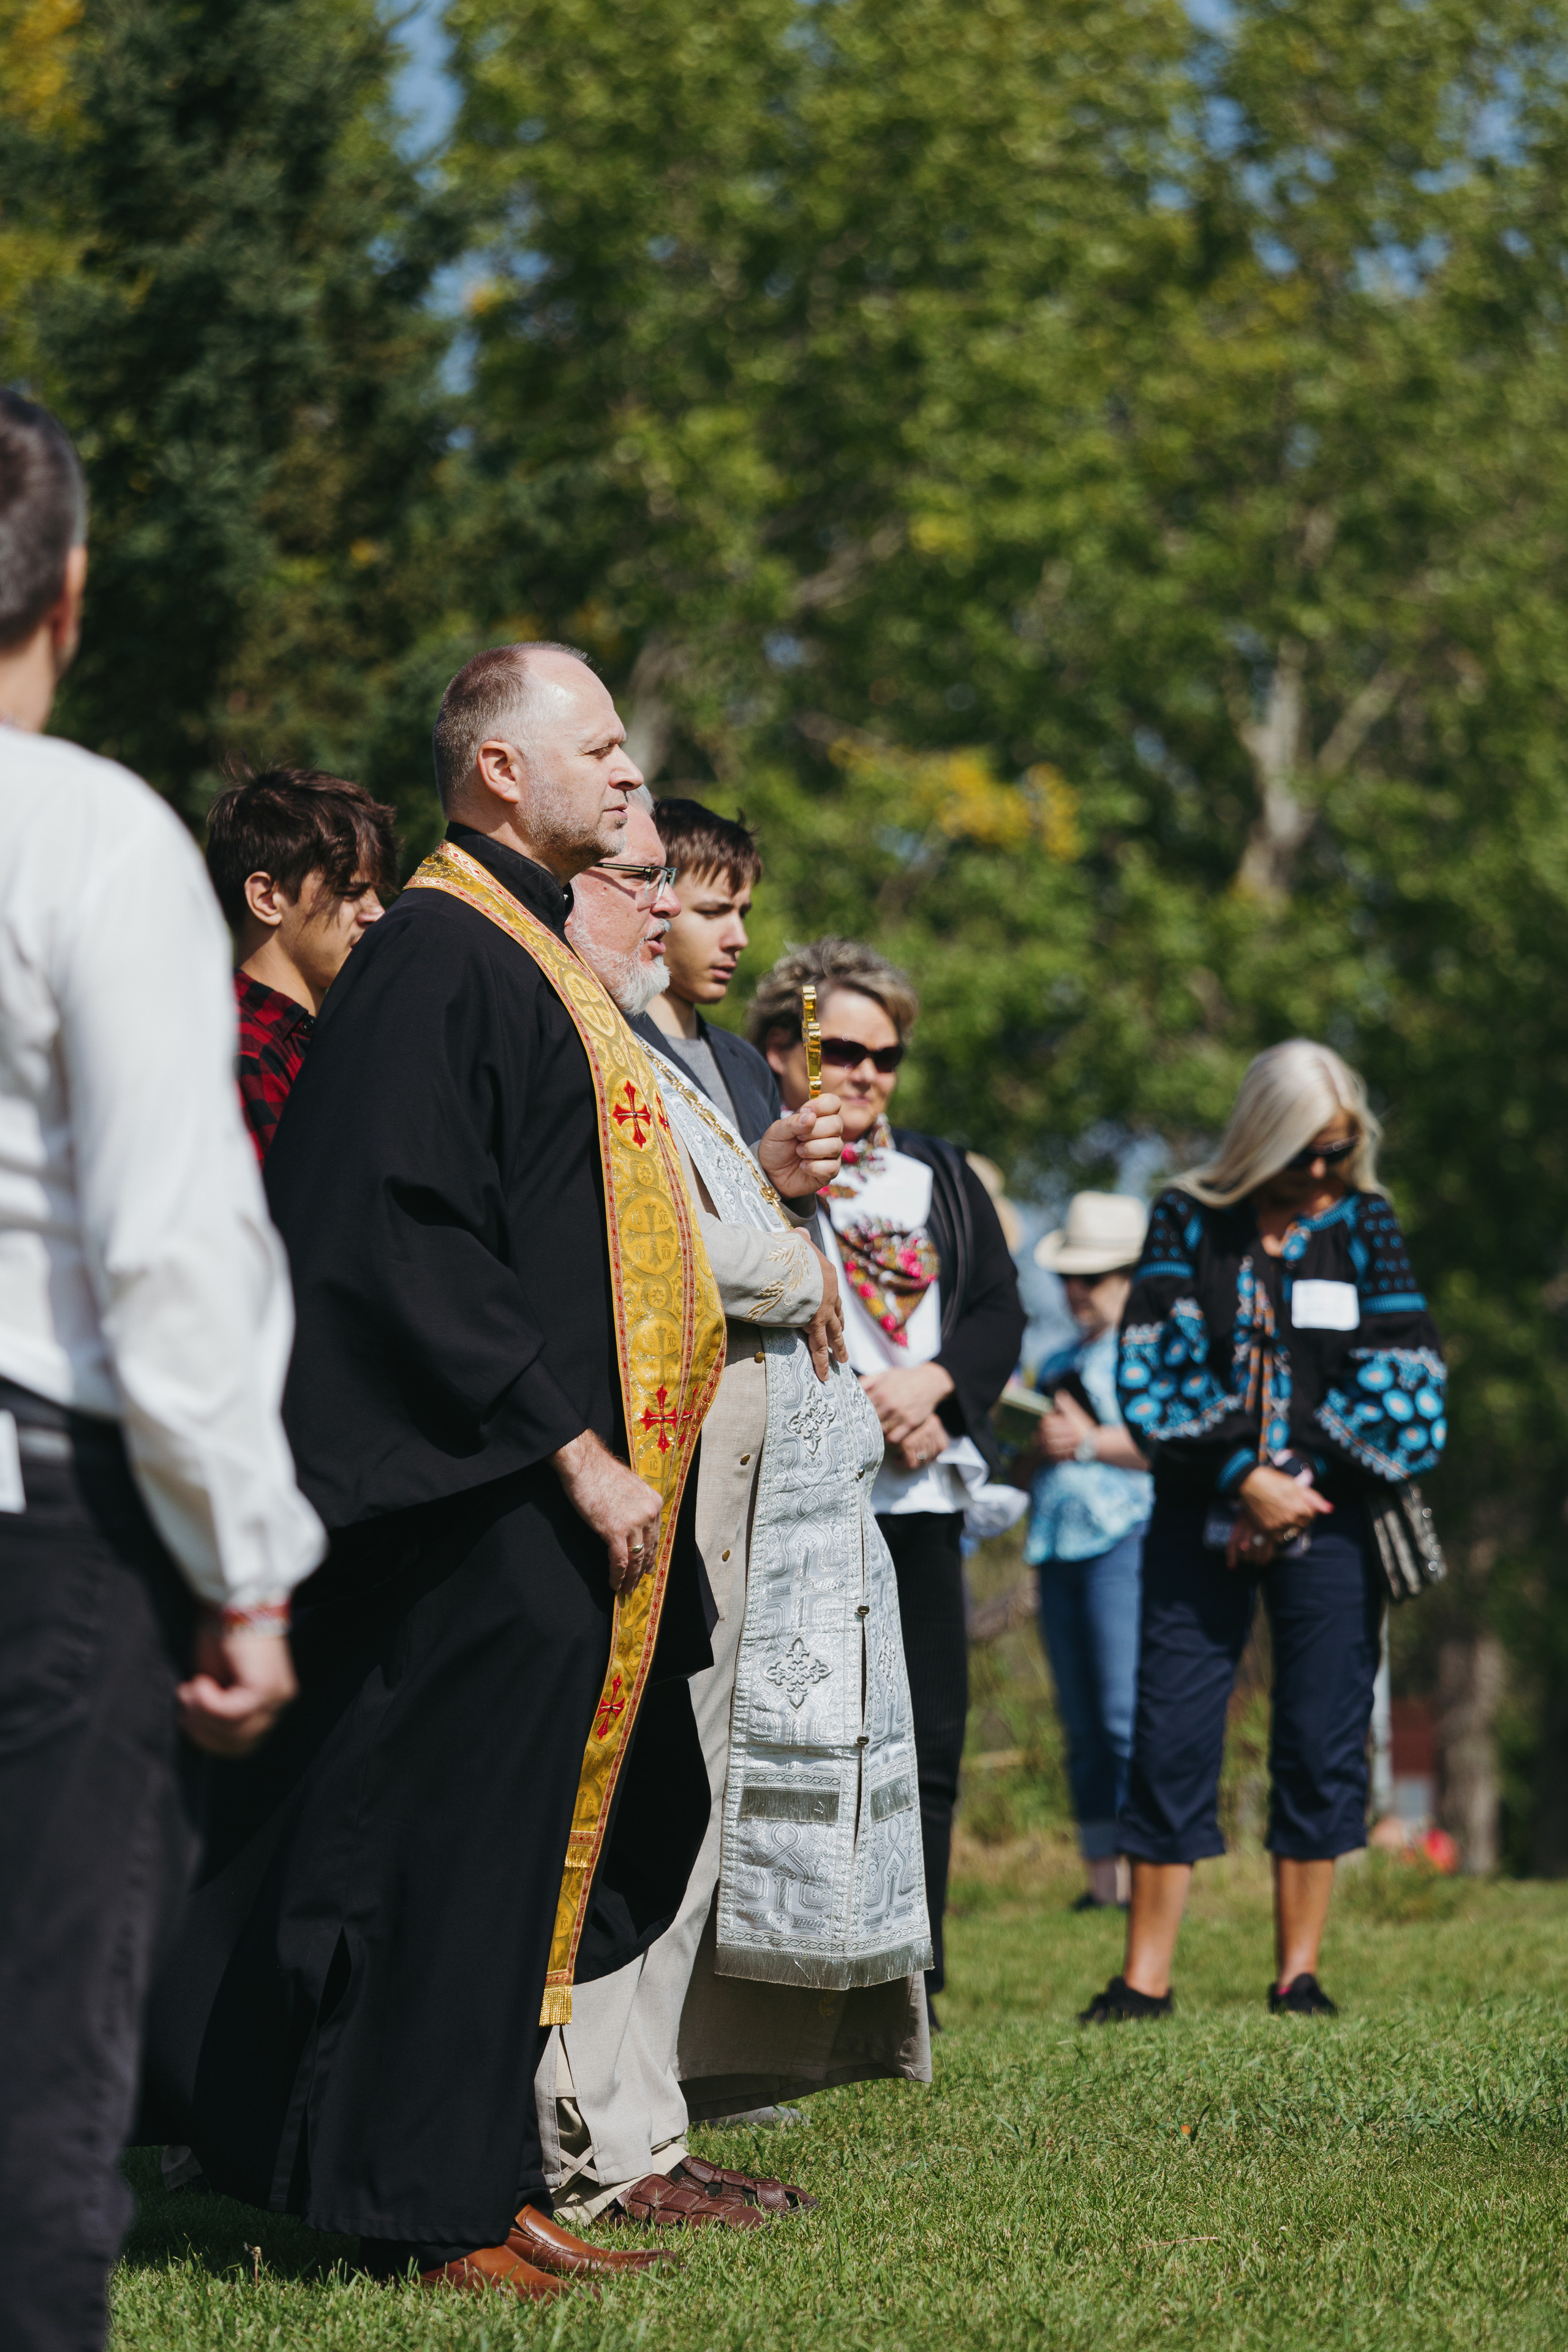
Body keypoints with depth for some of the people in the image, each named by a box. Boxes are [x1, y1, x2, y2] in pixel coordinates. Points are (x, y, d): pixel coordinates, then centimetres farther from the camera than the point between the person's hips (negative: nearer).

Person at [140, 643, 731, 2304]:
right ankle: (429, 2211, 2)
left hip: (566, 1502, 10)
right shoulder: (436, 957, -13)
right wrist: (576, 1452, -20)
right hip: (487, 1515, -10)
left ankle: (475, 2182, 17)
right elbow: (416, 1249, -21)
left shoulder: (533, 957, 18)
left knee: (536, 1846, 11)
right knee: (458, 1849, -5)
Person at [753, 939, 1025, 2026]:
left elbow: (1002, 1310, 12)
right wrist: (863, 1409, -13)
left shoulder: (943, 1177, 20)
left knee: (928, 1744, 4)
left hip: (922, 1499, 6)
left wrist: (930, 1383, -8)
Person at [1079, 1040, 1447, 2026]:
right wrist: (1242, 1477, -13)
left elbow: (1403, 1383, 1)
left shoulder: (1365, 1224, 6)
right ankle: (1146, 1976, 1)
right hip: (1201, 1518, -1)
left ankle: (1300, 1972, 8)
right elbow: (1153, 1366, -4)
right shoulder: (1189, 1221, 4)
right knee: (1172, 1736, -3)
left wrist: (1300, 1478, -8)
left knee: (1323, 1741, 0)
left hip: (1325, 1516, 1)